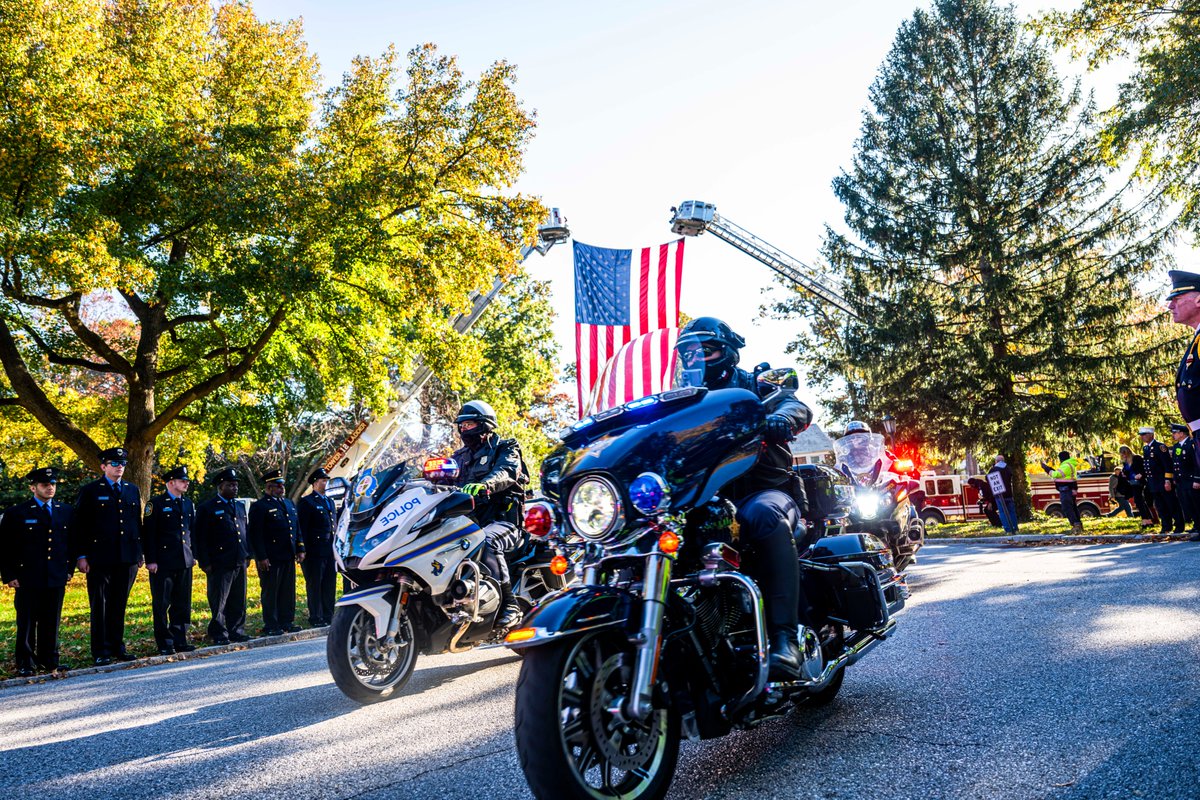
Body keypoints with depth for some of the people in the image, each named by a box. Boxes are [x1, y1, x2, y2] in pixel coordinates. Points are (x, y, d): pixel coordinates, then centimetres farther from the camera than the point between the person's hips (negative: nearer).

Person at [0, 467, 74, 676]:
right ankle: (25, 663, 17)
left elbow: (71, 542, 15)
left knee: (51, 623, 8)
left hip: (56, 579, 3)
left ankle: (49, 661, 20)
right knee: (26, 623, 5)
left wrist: (69, 569, 9)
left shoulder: (65, 511, 10)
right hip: (27, 579, -3)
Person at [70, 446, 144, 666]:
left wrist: (140, 553, 13)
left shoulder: (133, 490, 14)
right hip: (99, 559, -4)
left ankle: (117, 646, 20)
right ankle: (101, 652, 8)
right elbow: (79, 525, -2)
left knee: (119, 606, 11)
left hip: (127, 559, 4)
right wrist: (81, 555, -9)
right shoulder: (90, 491, 0)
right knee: (100, 606, 1)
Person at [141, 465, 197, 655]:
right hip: (163, 563, -6)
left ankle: (179, 640, 16)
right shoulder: (156, 504, -5)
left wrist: (194, 555, 13)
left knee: (182, 604, 8)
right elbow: (148, 533, -8)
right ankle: (165, 644, 8)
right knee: (161, 604, 1)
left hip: (185, 562, 6)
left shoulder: (188, 504, 15)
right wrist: (150, 560, -13)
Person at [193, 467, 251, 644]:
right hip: (219, 564, -6)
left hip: (240, 563, 6)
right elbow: (199, 538, -6)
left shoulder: (240, 506, 16)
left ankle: (236, 631, 20)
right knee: (219, 602, 0)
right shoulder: (207, 508, -4)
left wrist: (247, 555, 14)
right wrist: (204, 562, -10)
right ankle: (219, 634, 9)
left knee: (238, 601, 10)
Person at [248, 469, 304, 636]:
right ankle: (271, 626, 10)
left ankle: (287, 621, 21)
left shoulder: (289, 503, 16)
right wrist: (261, 557, -16)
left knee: (288, 591, 11)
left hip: (289, 557, 7)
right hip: (270, 559, -7)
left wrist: (300, 549, 12)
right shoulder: (259, 506, -7)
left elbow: (297, 528, 19)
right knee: (270, 592, 2)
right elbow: (255, 534, -12)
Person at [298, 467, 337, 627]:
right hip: (315, 552, -7)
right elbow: (302, 528, -9)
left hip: (331, 552, 7)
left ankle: (328, 616, 16)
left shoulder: (330, 502, 21)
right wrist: (304, 550, -15)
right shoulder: (306, 502, -3)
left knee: (330, 585, 9)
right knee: (315, 585, -1)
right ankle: (316, 618, 5)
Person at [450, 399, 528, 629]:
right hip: (472, 521, 6)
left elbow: (506, 472, -18)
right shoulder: (460, 457, 25)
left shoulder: (504, 449, 4)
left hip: (504, 520, -6)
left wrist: (483, 485, -39)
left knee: (485, 541, -38)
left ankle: (509, 604, -34)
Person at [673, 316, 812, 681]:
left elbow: (798, 407, -9)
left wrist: (781, 418, -34)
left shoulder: (754, 385, 10)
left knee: (764, 514, -40)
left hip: (767, 490, -3)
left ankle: (785, 638, -45)